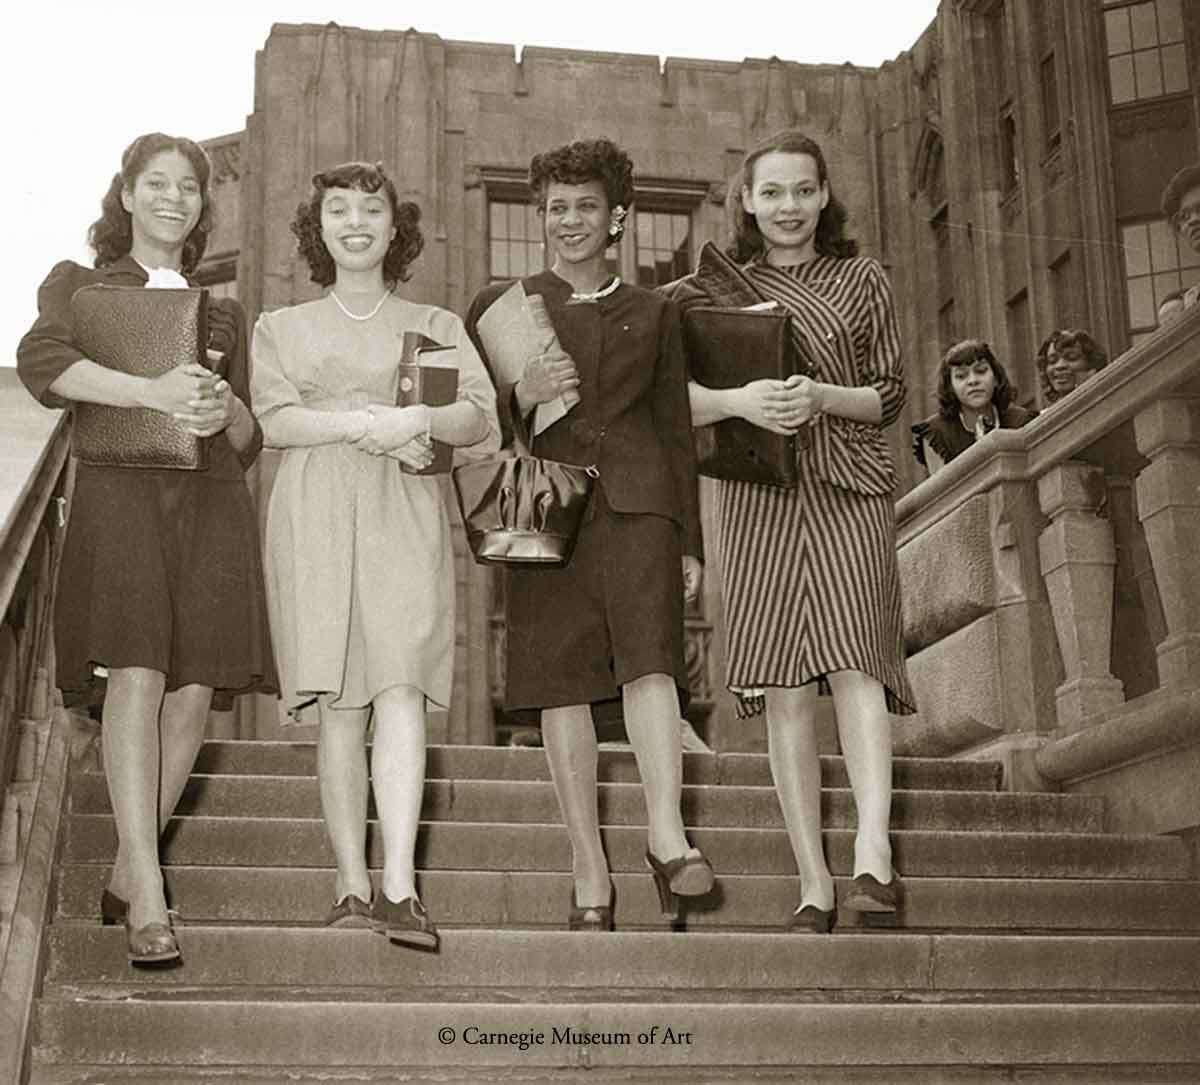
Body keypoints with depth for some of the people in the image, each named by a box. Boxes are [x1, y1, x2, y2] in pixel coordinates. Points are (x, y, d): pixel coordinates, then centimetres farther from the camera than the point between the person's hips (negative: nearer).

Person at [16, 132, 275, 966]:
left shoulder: (224, 312, 25)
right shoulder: (81, 285, 15)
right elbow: (41, 361, -8)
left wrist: (226, 407, -4)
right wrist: (156, 392, -21)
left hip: (212, 502, 4)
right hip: (121, 491, -4)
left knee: (194, 689, -6)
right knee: (137, 677, -18)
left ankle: (127, 874, 7)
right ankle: (149, 899, -21)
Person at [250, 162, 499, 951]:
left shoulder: (435, 326, 18)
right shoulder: (283, 327, 19)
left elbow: (480, 415, 4)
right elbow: (276, 419, 2)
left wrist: (418, 420, -15)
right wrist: (369, 422, -9)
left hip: (405, 511, -1)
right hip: (316, 511, 1)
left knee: (399, 685, -15)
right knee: (338, 700, -6)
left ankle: (401, 886, -22)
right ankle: (352, 884, -3)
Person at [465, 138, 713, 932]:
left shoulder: (653, 314, 18)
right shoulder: (500, 304, 15)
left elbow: (676, 431, 17)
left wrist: (690, 541, 9)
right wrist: (522, 395, -9)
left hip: (636, 501, 0)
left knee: (649, 657, -20)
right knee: (562, 685, -5)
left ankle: (668, 840, -30)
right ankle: (590, 874, -1)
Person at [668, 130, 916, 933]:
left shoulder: (862, 281, 13)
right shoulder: (719, 289, 13)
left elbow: (891, 396, 8)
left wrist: (821, 397, -10)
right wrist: (739, 400, -14)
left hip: (848, 492, 0)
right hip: (759, 499, 1)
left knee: (853, 659, -19)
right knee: (785, 691, -4)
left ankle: (873, 854, -28)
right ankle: (815, 885, -2)